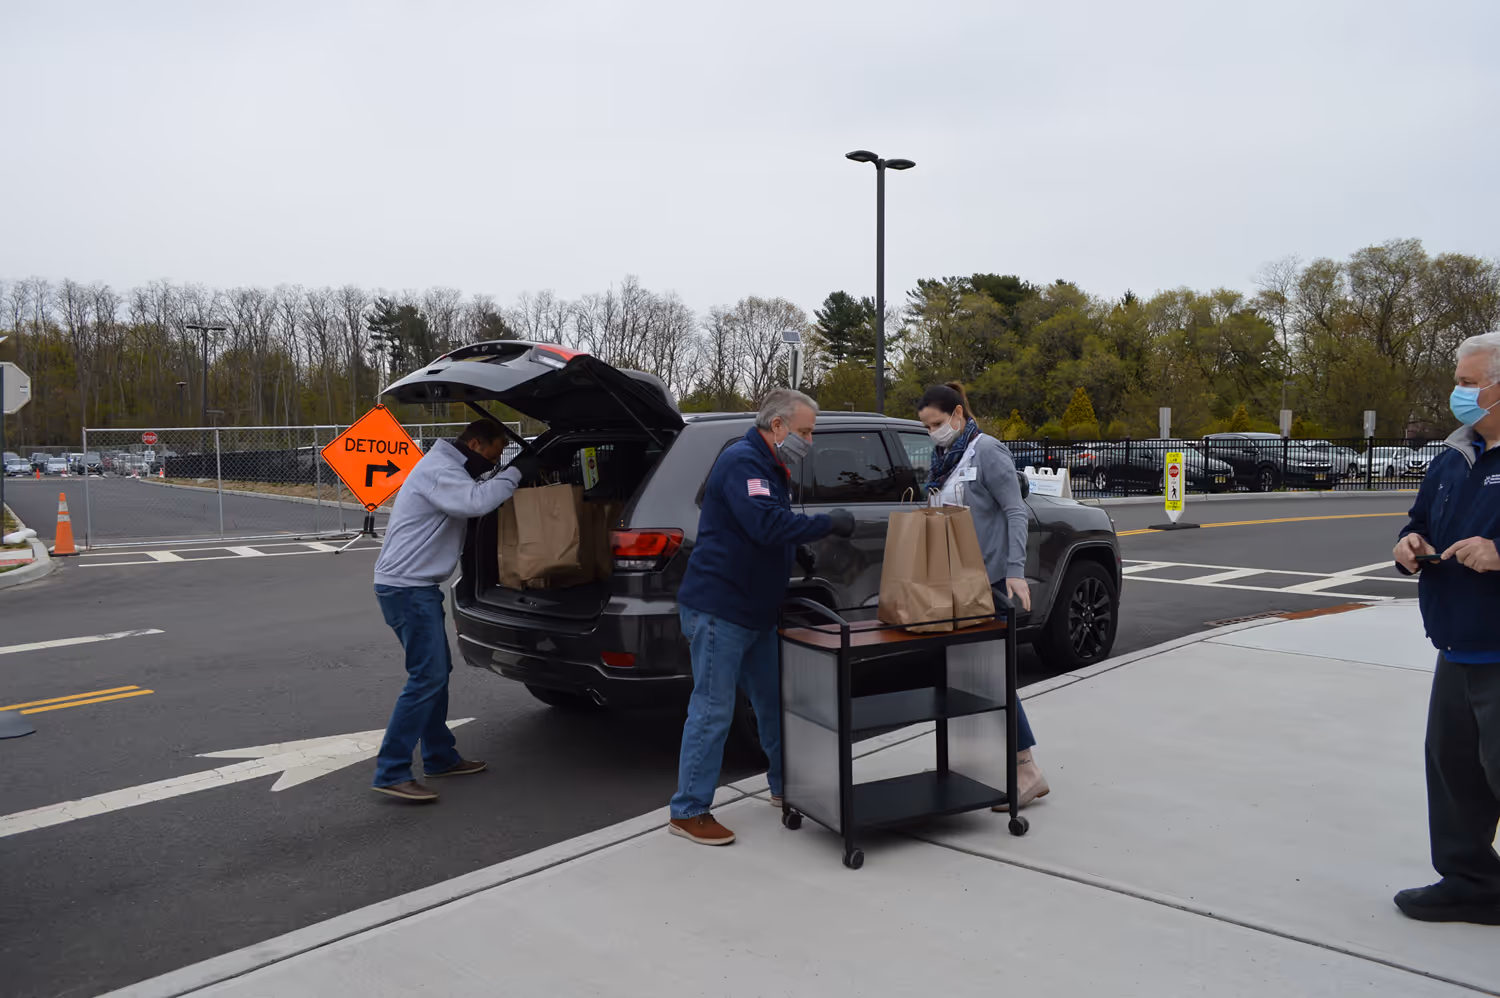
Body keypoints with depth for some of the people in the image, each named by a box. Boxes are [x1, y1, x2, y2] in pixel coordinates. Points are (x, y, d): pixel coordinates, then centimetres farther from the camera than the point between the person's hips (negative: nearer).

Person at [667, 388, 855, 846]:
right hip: (718, 610, -10)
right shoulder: (742, 462, -17)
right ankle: (689, 811, 5)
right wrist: (829, 523, -22)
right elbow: (767, 524, -30)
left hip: (755, 612, 10)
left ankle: (785, 786, 34)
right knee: (712, 710, -5)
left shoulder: (768, 467, 17)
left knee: (773, 700, 18)